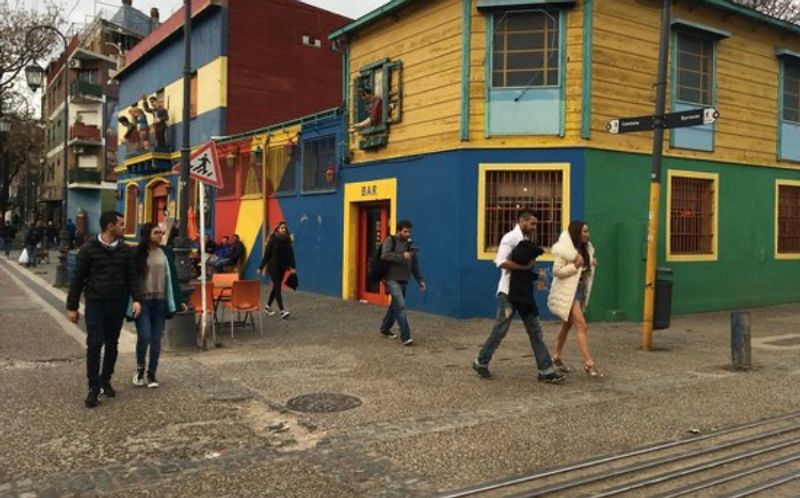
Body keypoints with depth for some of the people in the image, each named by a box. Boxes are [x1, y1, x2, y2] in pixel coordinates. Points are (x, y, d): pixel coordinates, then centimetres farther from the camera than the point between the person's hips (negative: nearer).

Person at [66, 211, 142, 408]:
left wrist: (136, 299, -6)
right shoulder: (88, 249, -6)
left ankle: (105, 380, 26)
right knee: (94, 344, -6)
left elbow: (131, 277, 8)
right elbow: (77, 279, -2)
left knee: (112, 344, 11)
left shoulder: (124, 250, 5)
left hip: (118, 303, 4)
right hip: (95, 303, -4)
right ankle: (94, 387, 1)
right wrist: (72, 306, -2)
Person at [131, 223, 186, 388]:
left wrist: (179, 300, 6)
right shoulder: (136, 253, -4)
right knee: (144, 337, -9)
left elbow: (173, 277, 9)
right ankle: (140, 368, 17)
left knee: (156, 339, 7)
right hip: (142, 301, -3)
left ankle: (151, 374, 19)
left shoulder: (166, 253, 6)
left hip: (161, 301, 3)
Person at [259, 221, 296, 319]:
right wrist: (261, 267, -6)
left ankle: (268, 306, 31)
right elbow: (266, 254, -7)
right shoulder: (273, 239, -8)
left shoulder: (287, 240, 4)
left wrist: (292, 266, -13)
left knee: (276, 287, 13)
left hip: (282, 267, 5)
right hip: (273, 267, -5)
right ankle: (282, 310, -15)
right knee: (277, 287, -10)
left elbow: (290, 253, -1)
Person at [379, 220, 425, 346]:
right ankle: (405, 336, -17)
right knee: (400, 306, -16)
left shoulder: (409, 244, 14)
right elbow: (385, 255, -21)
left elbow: (415, 265, 17)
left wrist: (420, 280, 12)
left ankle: (385, 329, 34)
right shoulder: (390, 240, -4)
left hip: (404, 281, 7)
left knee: (395, 306, 16)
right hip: (392, 279, -7)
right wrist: (402, 256, -22)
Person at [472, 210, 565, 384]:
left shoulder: (526, 240, 12)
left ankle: (546, 371, 7)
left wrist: (531, 263, 1)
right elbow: (501, 262, -25)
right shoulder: (510, 238, -13)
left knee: (535, 331, 5)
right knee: (500, 330, 0)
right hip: (509, 292, -8)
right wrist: (525, 266, -21)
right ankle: (481, 363, 18)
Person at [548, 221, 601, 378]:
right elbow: (556, 271, -19)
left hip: (580, 289, 9)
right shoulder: (565, 249, -16)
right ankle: (589, 364, -13)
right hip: (568, 292, -9)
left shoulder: (585, 248, 10)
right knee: (581, 326, -13)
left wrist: (591, 265, 1)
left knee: (567, 325, 17)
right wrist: (575, 266, -26)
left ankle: (557, 357, 30)